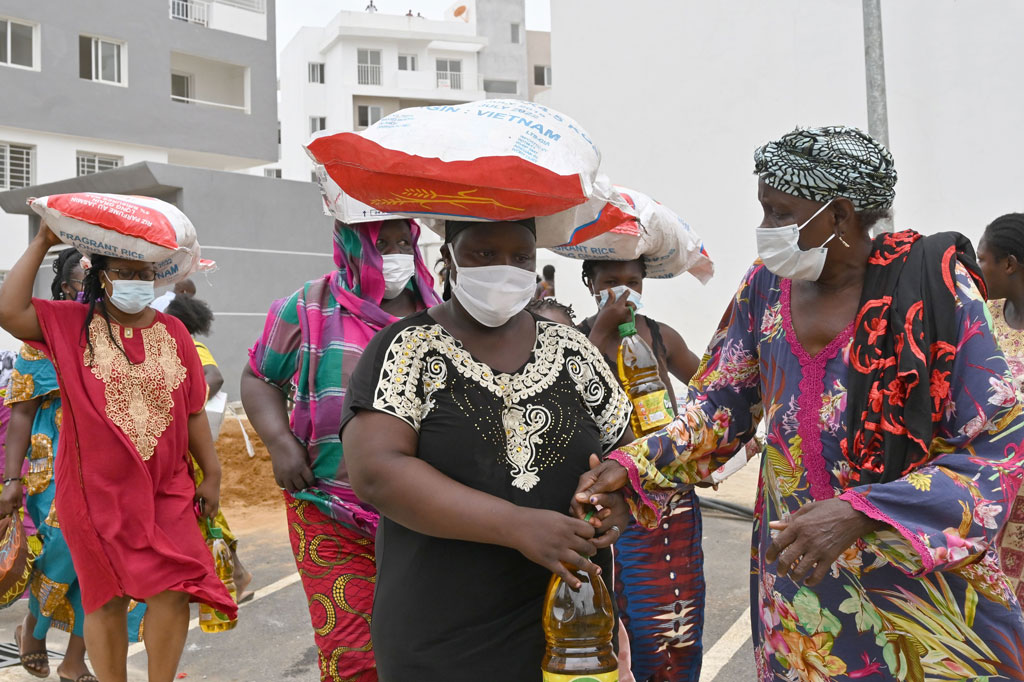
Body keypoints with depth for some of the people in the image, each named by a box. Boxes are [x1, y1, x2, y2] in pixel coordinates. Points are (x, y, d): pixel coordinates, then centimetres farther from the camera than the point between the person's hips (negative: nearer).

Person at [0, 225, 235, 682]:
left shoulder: (172, 331, 4)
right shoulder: (70, 324, 0)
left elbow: (193, 411, 7)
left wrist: (211, 473, 7)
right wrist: (42, 244, -10)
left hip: (166, 490, 2)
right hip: (97, 491, -1)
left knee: (176, 591, -3)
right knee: (108, 599, 9)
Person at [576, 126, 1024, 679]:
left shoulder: (934, 285, -14)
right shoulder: (766, 287, -1)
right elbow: (718, 407, 5)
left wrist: (858, 512, -27)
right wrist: (632, 466, -12)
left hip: (920, 572, -3)